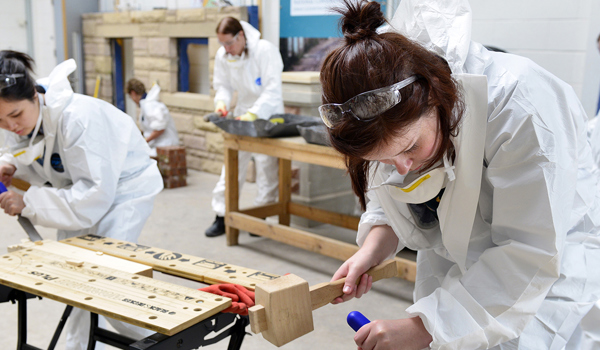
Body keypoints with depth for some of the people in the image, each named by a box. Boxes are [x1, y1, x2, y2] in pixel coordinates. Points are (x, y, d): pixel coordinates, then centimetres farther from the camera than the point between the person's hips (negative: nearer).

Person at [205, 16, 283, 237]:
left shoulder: (265, 50, -21)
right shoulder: (222, 55, -6)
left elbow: (272, 89, -25)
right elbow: (223, 84, 6)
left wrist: (253, 114, -34)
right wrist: (222, 101, -16)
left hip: (267, 114, -4)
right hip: (243, 113, 4)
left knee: (267, 166, -2)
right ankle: (221, 216, 9)